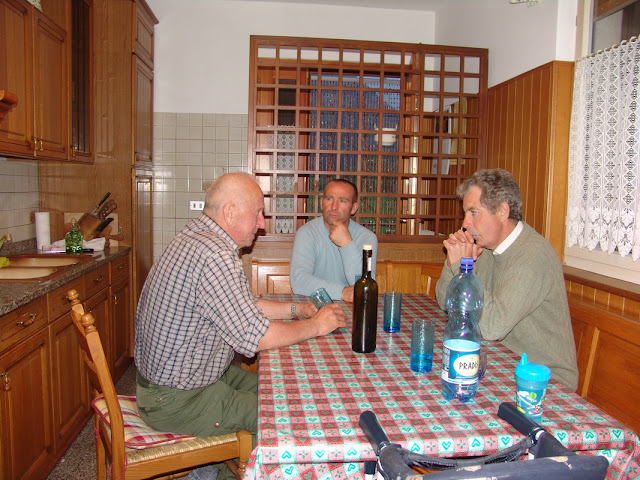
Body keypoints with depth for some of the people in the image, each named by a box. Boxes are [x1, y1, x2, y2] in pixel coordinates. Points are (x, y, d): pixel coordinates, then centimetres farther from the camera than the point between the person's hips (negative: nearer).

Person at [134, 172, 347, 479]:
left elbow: (243, 306, 15)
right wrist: (314, 326, -13)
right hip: (178, 401, -10)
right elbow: (255, 337, -27)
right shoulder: (214, 254, -29)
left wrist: (294, 309, 7)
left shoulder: (196, 238, 5)